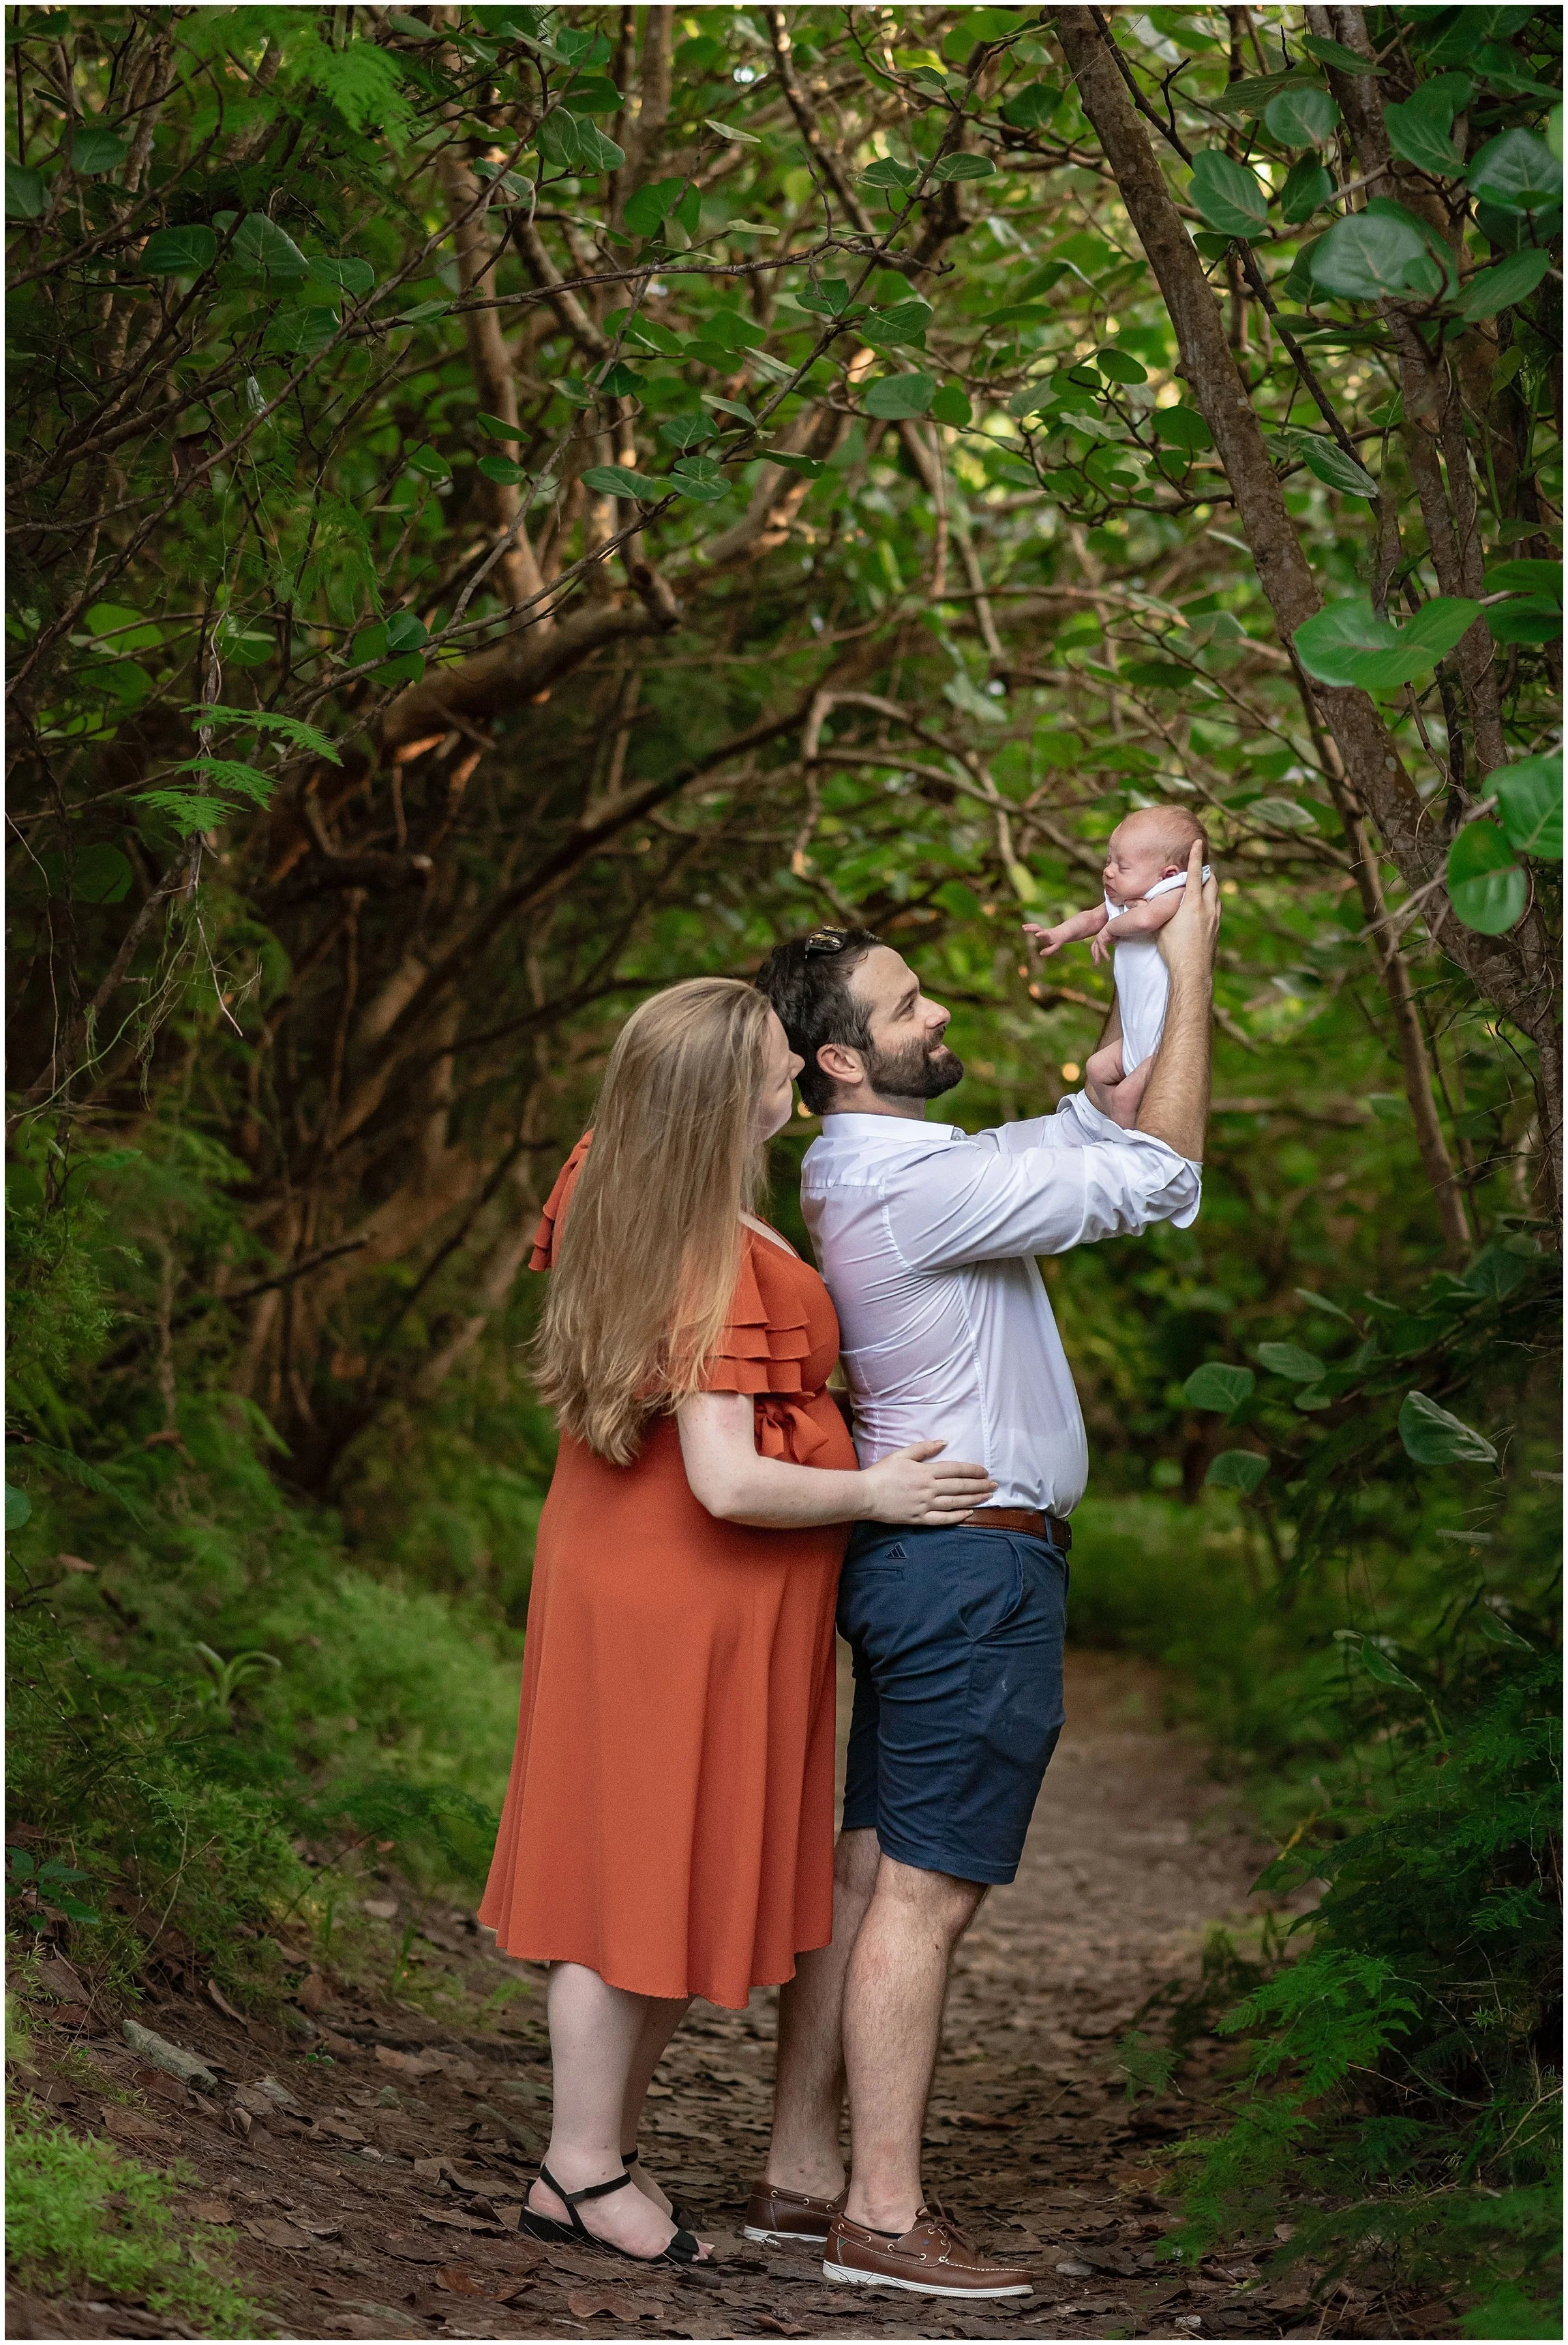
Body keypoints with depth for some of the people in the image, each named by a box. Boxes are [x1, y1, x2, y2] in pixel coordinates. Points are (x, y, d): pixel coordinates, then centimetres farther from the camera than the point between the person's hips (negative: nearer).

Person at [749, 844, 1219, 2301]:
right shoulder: (914, 1185, -19)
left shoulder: (870, 1175, 13)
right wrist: (1190, 975, -10)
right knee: (927, 1894, -5)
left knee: (867, 1874, 12)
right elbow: (1161, 1175, -17)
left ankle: (799, 2174, 17)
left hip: (918, 1559, 10)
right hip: (974, 1563, -10)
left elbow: (1082, 1142, 21)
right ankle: (883, 2216, 0)